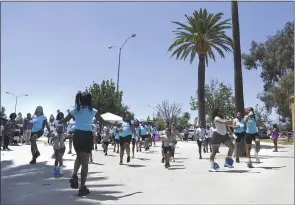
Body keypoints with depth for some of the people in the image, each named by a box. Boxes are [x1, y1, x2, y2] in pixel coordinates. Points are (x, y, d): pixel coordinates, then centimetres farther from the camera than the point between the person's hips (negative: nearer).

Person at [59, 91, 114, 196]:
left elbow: (64, 120, 16)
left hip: (77, 135, 3)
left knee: (79, 157, 28)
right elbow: (103, 122, -2)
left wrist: (57, 122, 36)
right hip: (87, 136, -3)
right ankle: (82, 187, 8)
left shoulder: (75, 110, 6)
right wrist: (114, 124, 13)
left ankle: (74, 175, 5)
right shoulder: (93, 111, -2)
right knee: (85, 161, 4)